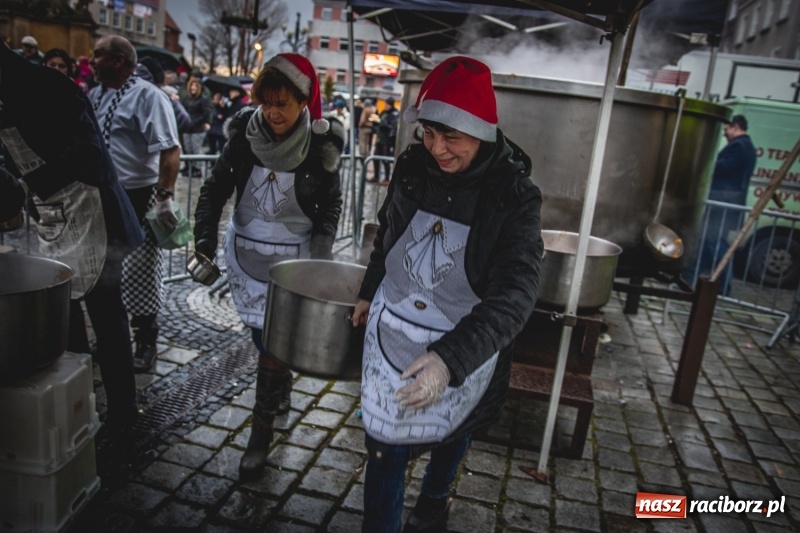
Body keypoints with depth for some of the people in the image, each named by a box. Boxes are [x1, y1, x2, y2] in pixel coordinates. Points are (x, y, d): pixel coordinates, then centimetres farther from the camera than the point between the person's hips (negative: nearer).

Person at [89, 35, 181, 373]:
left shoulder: (146, 96, -12)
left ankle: (145, 342, 18)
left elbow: (170, 150, -21)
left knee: (138, 274, 2)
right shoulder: (95, 96, 12)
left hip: (136, 199, -8)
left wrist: (164, 198, -27)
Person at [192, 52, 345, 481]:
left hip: (293, 258, -3)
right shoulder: (245, 133, -9)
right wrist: (205, 233, -17)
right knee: (260, 334, 17)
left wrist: (319, 254, -12)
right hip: (245, 252, 3)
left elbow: (331, 205, -3)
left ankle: (262, 430, 12)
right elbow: (216, 185, -4)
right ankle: (282, 392, 44)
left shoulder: (320, 146, -13)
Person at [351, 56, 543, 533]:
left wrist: (451, 358, -40)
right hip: (392, 331, 2)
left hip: (464, 346, -1)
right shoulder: (412, 166, -8)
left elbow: (514, 294, -28)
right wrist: (369, 292, 19)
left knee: (451, 434, 24)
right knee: (386, 445, 6)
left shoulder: (515, 196, -20)